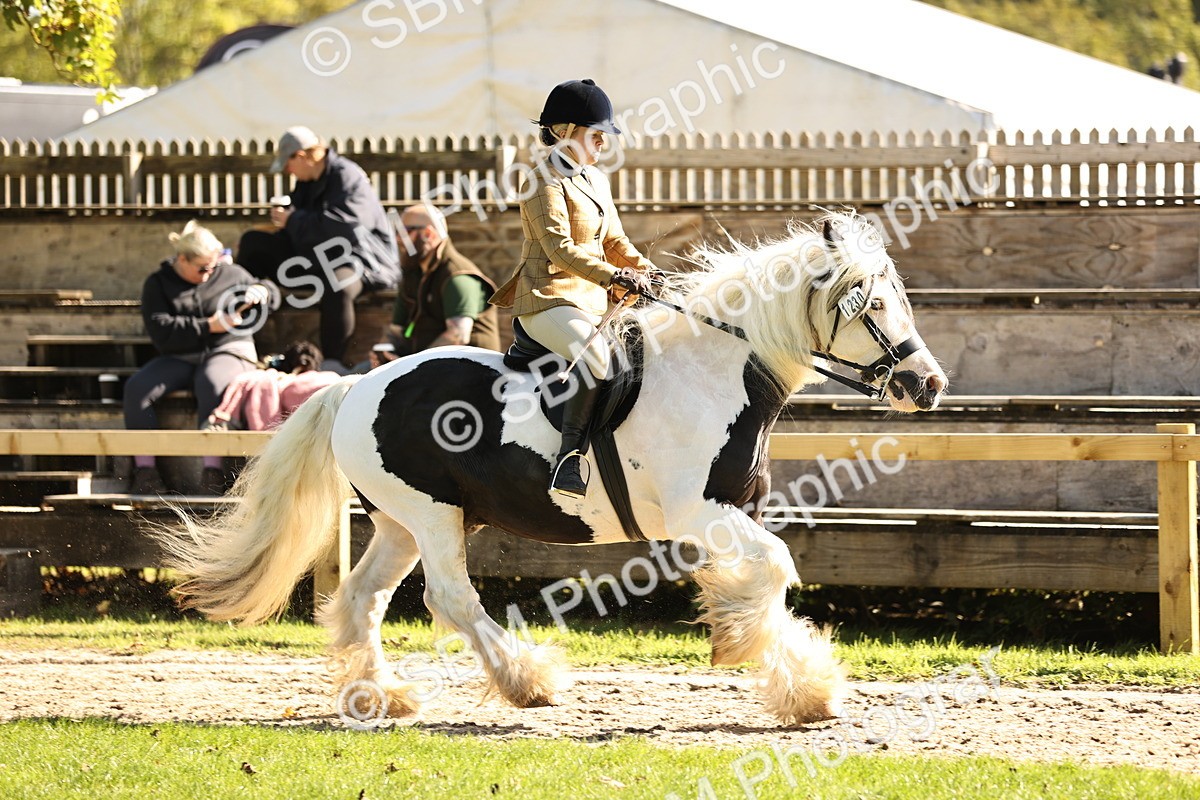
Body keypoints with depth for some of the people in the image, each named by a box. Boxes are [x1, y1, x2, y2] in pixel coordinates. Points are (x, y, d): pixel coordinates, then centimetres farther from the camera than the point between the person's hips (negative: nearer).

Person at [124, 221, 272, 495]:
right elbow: (161, 331, -10)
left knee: (212, 384, -38)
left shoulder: (230, 273, 10)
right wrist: (209, 326, -15)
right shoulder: (157, 284, 6)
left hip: (227, 351, -2)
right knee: (136, 387, -26)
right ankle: (144, 468, -27)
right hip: (178, 358, 2)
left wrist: (261, 293, -1)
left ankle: (213, 469, -41)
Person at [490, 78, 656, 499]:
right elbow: (560, 248, -20)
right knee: (599, 356, -34)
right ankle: (568, 463, -34)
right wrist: (613, 276, -30)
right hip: (549, 300, -10)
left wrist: (646, 272, 4)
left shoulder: (595, 180, 19)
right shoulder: (545, 183, -9)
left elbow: (614, 241, 23)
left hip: (592, 302, 10)